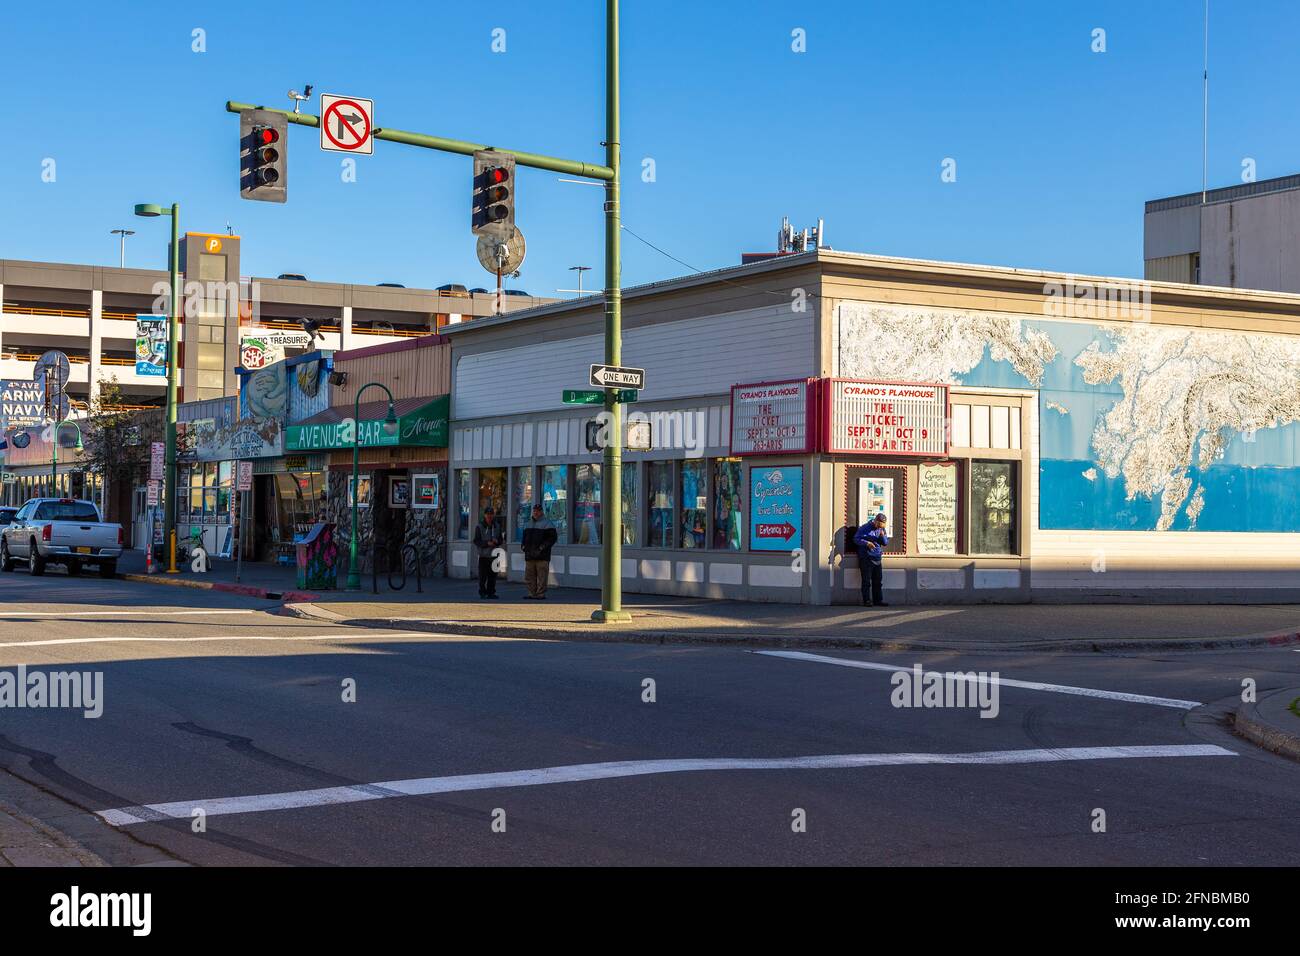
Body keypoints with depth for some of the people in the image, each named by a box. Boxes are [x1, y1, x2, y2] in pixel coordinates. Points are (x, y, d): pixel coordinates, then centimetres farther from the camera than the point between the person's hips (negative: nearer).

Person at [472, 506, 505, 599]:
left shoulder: (497, 526, 8)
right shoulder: (479, 526, -3)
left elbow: (501, 539, 11)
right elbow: (476, 541, -7)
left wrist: (497, 541, -12)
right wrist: (487, 543, -20)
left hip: (494, 554, 3)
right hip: (483, 555, -3)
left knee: (493, 575, 5)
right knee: (483, 575, -2)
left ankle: (491, 592, 12)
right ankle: (482, 592, 8)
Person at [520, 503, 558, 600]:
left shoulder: (547, 524, -1)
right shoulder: (528, 525, 21)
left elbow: (553, 537, -8)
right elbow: (524, 537, 30)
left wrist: (542, 547, -15)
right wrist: (524, 546, 10)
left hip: (542, 556, -7)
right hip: (529, 556, 7)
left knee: (541, 576, -7)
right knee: (529, 576, 7)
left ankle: (540, 594, -5)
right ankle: (532, 594, 12)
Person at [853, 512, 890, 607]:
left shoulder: (882, 529, 11)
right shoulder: (865, 528, -6)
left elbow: (886, 543, 13)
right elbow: (856, 539, -7)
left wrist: (883, 536, -9)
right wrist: (867, 543, -21)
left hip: (877, 558, 6)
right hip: (866, 559, -5)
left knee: (878, 581, 7)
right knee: (866, 581, -5)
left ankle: (878, 600, 13)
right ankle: (867, 601, -2)